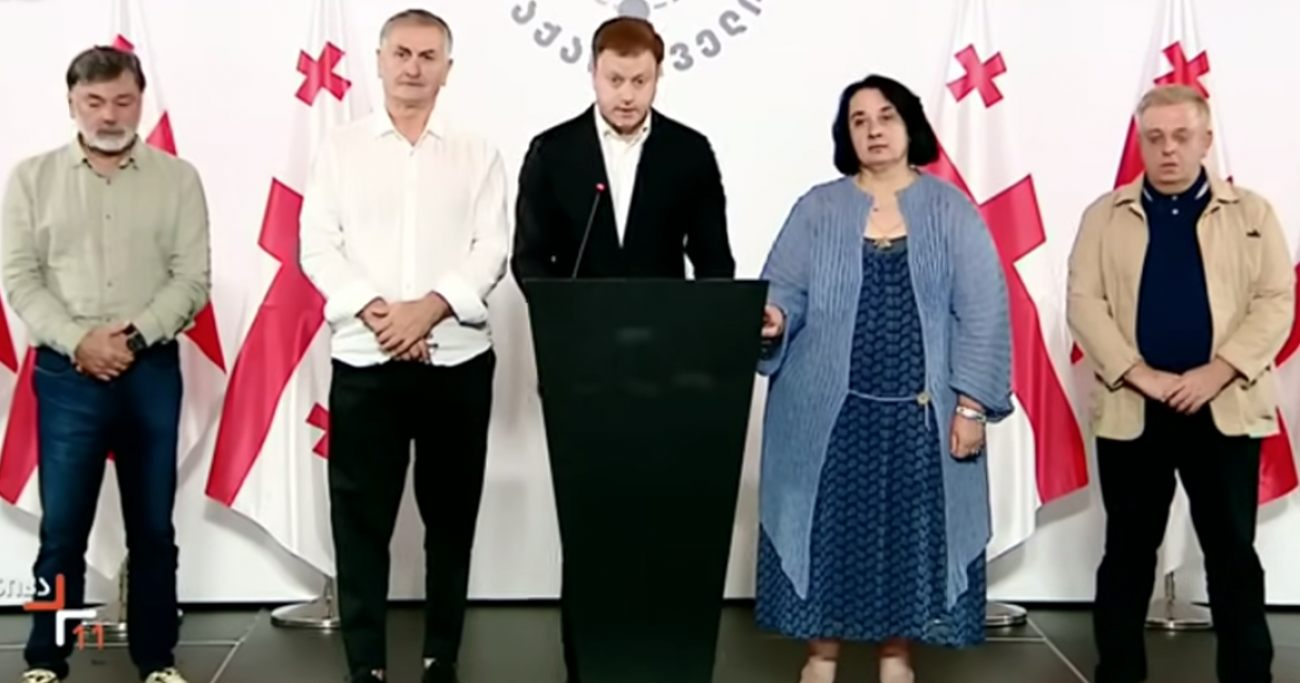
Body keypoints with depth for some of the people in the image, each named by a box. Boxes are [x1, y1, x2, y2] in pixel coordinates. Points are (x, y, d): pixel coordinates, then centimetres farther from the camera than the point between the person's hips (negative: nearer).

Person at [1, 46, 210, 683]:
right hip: (66, 372, 0)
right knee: (62, 527, 2)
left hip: (153, 370, 1)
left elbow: (193, 278, -2)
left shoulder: (178, 178, 4)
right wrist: (78, 341, -14)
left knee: (153, 526, 9)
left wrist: (134, 334, -15)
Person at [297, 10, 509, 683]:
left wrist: (429, 308, -16)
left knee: (451, 513, 7)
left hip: (458, 360, 1)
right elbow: (317, 246, 0)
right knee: (361, 515, 1)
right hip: (364, 360, 0)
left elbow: (491, 249, -1)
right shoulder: (340, 148, 7)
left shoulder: (477, 153, 8)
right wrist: (374, 311, -14)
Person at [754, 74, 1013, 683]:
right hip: (829, 411, 0)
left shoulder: (950, 209, 2)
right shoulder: (817, 208, 4)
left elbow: (981, 310, -2)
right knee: (827, 530, 4)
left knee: (909, 533, 7)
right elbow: (784, 289, 1)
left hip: (919, 414, 0)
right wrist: (772, 318, -23)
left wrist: (971, 403, -9)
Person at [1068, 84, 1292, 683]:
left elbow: (1275, 302, -1)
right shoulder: (1105, 216, 6)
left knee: (1233, 553, 6)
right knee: (1128, 552, 8)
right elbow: (1084, 302, -2)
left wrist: (1215, 372, -14)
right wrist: (1141, 375, -14)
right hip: (1131, 410, 0)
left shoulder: (1251, 213, 6)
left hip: (1225, 408, 0)